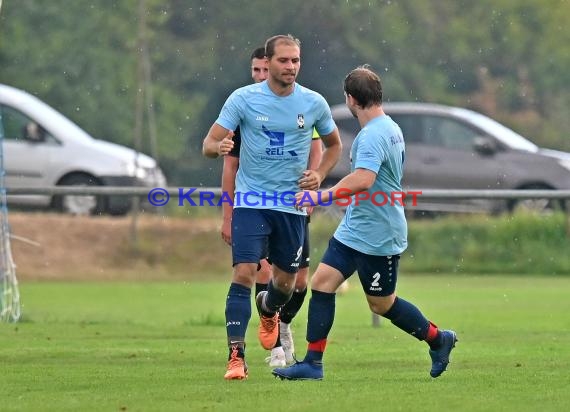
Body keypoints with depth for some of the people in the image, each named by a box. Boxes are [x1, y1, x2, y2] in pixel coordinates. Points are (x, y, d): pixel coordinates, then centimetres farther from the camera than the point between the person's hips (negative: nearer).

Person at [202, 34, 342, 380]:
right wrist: (218, 146, -29)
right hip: (251, 201, -3)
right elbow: (209, 144, -5)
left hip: (293, 205, 3)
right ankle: (237, 356, -15)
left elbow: (334, 145, 17)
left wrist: (319, 175, -1)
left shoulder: (314, 103, 0)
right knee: (244, 273, -16)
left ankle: (268, 310, 49)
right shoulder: (243, 99, -7)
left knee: (287, 282, 11)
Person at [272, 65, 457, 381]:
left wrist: (321, 196, -31)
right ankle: (312, 363, 1)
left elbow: (363, 180, -36)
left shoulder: (373, 135, -22)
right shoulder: (389, 128, 11)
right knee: (322, 282, 1)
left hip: (377, 236, -10)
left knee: (381, 304, 5)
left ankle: (438, 339, 26)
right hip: (354, 230, 10)